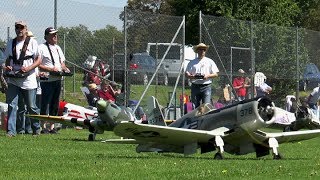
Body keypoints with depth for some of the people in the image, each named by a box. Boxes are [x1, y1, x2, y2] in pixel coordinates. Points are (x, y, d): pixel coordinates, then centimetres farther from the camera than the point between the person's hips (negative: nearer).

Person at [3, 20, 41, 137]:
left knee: (31, 107, 3)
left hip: (28, 80, -3)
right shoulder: (11, 43, 12)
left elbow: (39, 60, -1)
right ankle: (11, 131, -8)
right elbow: (7, 59, 21)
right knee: (11, 105, -8)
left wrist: (28, 68, -17)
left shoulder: (32, 42, 0)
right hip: (13, 80, 3)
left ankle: (36, 129, 20)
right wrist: (7, 67, -2)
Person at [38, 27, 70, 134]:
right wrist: (50, 69, -19)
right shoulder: (42, 48, -7)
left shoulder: (58, 48, 18)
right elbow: (37, 65, -13)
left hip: (58, 80, 8)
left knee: (55, 105, 9)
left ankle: (52, 127, 14)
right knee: (45, 104, -7)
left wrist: (65, 69, 4)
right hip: (47, 80, -8)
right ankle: (43, 126, -4)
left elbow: (62, 63, 25)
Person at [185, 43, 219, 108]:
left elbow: (215, 74, 8)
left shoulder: (210, 61, 12)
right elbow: (186, 74, 9)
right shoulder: (192, 62, 14)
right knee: (195, 106, 0)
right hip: (195, 86, 2)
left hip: (206, 86, -2)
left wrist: (207, 76, -11)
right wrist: (192, 76, -14)